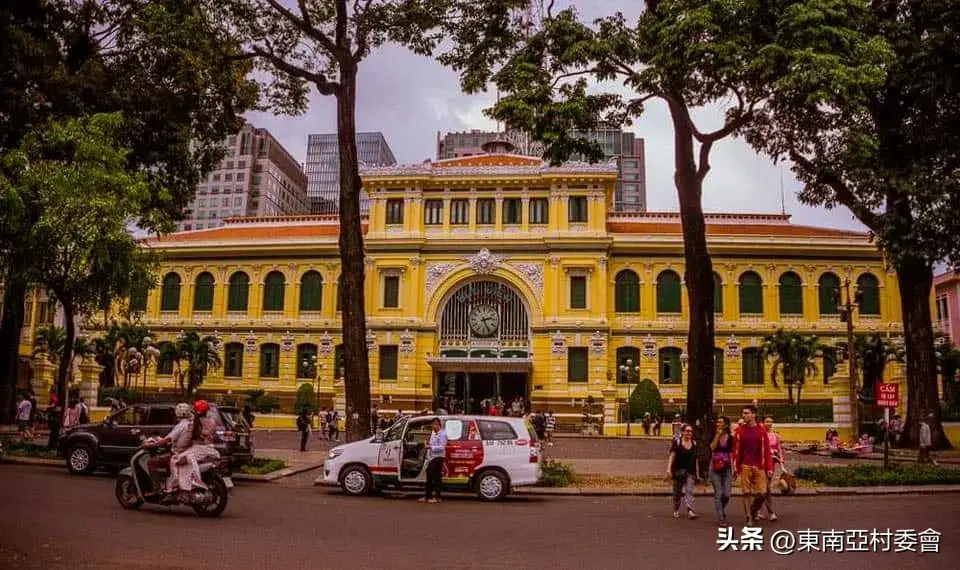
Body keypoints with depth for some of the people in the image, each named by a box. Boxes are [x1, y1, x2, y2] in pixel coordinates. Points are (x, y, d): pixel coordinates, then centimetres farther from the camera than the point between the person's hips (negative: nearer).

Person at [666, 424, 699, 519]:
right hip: (679, 471, -2)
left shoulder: (694, 443, 10)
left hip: (690, 472, 2)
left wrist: (697, 474, 14)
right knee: (677, 492, 7)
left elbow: (696, 459, 14)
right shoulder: (677, 442, -3)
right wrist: (669, 469, -17)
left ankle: (690, 511, -17)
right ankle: (676, 510, 22)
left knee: (689, 491, -9)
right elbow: (672, 456, -7)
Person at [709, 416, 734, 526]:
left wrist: (734, 469, 2)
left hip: (727, 468, 1)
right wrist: (717, 435, -14)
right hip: (715, 468, -1)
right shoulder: (713, 435, 2)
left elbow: (733, 454, 5)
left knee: (726, 495, -3)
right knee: (718, 494, -3)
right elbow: (712, 447, -15)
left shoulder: (731, 438, 3)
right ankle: (721, 518, 3)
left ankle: (721, 510, 28)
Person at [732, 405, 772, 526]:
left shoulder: (761, 430, 1)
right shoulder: (740, 431, 2)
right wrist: (736, 467, -1)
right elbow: (736, 450, 3)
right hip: (745, 466, 0)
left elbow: (766, 450, 1)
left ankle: (753, 511, 24)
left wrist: (769, 468, -4)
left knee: (762, 493, -3)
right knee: (746, 493, 1)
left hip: (759, 466, 0)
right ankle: (749, 518, 9)